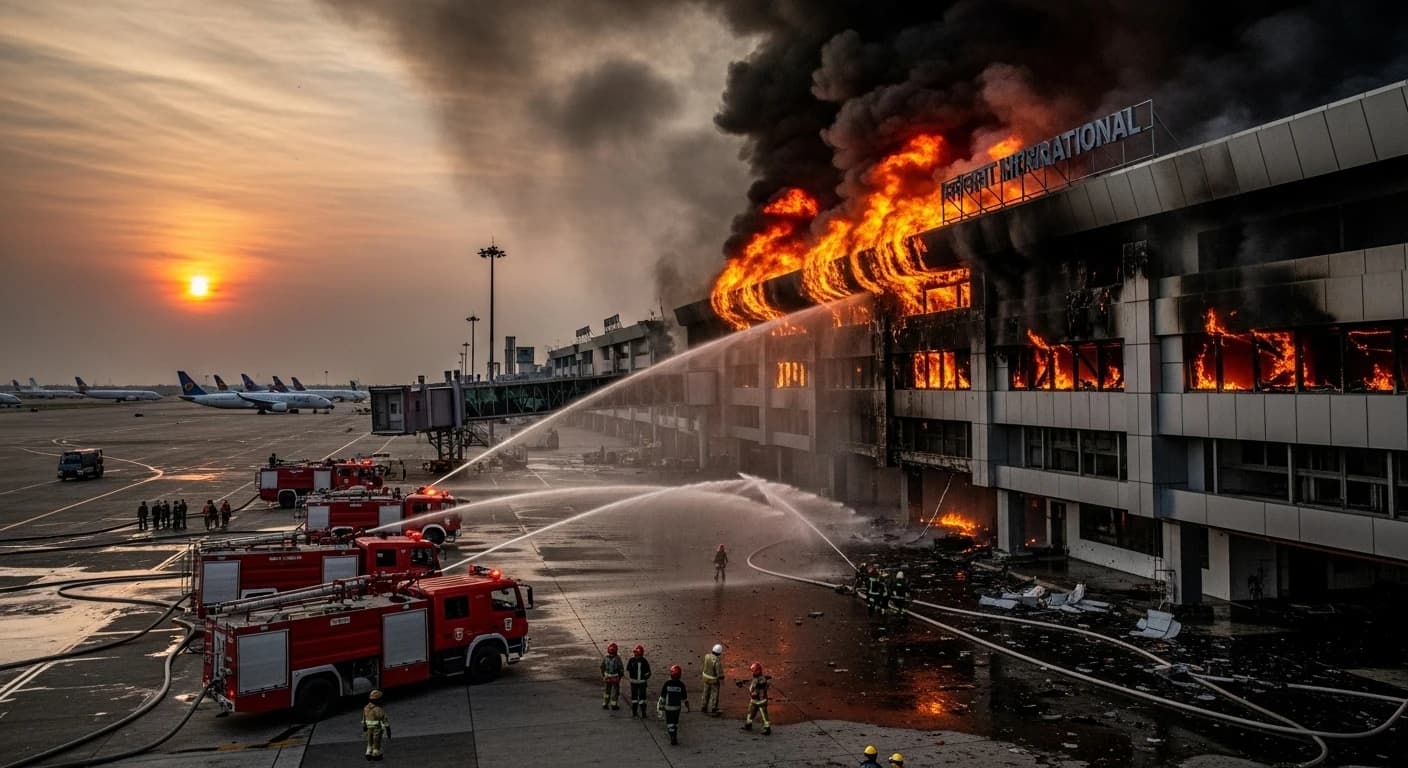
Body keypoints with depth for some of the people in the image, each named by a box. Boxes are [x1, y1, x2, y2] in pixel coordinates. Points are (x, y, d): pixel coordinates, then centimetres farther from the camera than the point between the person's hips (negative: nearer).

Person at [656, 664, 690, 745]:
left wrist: (659, 707, 2)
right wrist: (687, 706, 11)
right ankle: (674, 737, 26)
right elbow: (684, 698, -3)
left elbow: (662, 696, -8)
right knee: (675, 722, 18)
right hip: (677, 707, 1)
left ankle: (673, 737, -7)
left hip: (668, 707, -1)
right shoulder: (681, 684, -11)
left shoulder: (667, 683, -13)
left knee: (669, 723, 6)